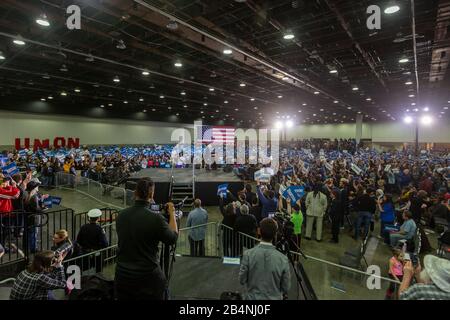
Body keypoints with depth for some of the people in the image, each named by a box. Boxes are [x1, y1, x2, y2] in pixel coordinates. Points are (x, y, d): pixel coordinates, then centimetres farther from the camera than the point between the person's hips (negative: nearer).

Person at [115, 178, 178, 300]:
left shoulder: (121, 215, -5)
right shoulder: (155, 218, -22)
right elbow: (172, 238, -6)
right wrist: (172, 214, 5)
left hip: (122, 275, 5)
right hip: (148, 278, -5)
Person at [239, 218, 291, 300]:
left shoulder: (248, 255, -21)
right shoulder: (283, 259, -21)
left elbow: (242, 280, -8)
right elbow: (286, 287, -9)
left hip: (253, 298, 0)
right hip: (274, 298, 0)